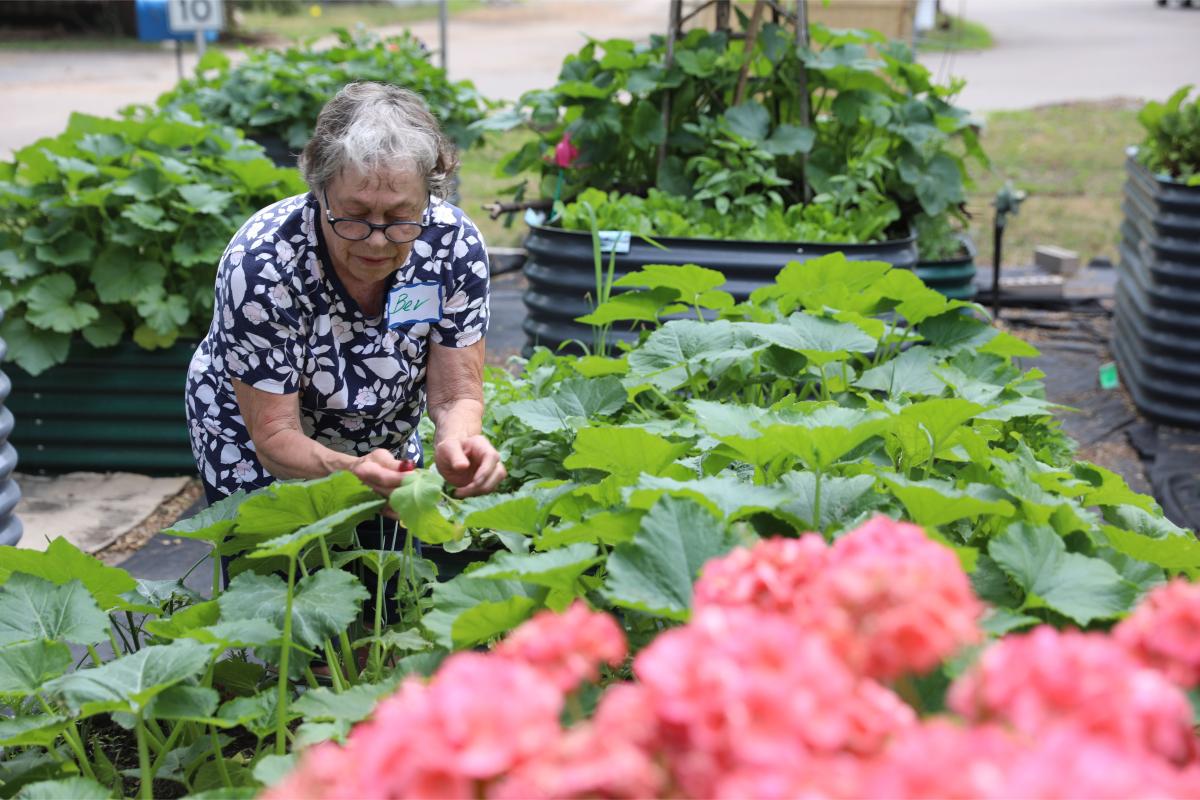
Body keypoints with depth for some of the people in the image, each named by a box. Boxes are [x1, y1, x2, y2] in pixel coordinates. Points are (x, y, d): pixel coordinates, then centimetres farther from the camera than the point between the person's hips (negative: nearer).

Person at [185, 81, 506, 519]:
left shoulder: (455, 243, -25)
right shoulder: (261, 264, -34)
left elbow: (457, 395, -21)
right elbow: (275, 434, -30)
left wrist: (456, 442, -45)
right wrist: (352, 471, -51)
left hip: (388, 451, 3)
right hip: (256, 461, -3)